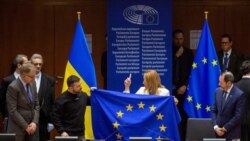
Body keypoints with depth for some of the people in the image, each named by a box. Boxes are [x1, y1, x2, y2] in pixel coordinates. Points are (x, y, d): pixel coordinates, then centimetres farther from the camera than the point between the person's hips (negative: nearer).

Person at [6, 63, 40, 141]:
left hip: (32, 126, 6)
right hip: (18, 127, -6)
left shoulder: (32, 83, 6)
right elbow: (12, 111, -16)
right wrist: (25, 126, -14)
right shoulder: (13, 87, -14)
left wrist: (34, 122, -3)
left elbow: (36, 105, 10)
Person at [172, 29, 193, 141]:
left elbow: (191, 71, 7)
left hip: (183, 88, 1)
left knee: (183, 115, -8)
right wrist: (176, 56, -6)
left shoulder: (188, 53, 9)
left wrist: (185, 85, -1)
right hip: (171, 88, -1)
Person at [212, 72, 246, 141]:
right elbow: (214, 111, 10)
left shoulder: (239, 95, -12)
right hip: (218, 132, 5)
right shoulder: (218, 91, 6)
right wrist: (216, 127, -4)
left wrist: (225, 129, -12)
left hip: (232, 134, -5)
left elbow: (238, 116, -14)